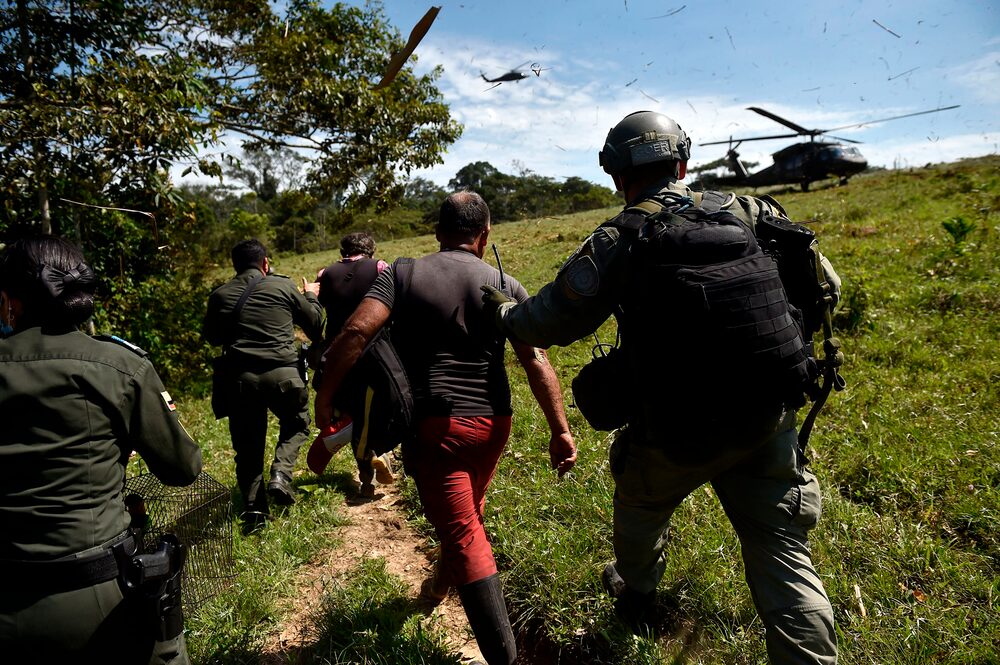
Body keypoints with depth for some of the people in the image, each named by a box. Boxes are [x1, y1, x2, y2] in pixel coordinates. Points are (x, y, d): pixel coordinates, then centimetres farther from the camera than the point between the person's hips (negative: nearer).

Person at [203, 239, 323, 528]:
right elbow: (315, 324, 12)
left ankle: (254, 509, 14)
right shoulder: (284, 286, 2)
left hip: (240, 377, 2)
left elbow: (212, 337, 23)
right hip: (283, 373, -2)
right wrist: (311, 296, 29)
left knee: (248, 445, 14)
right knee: (296, 424, 23)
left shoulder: (220, 295, 9)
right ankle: (281, 474, 2)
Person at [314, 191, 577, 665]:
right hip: (492, 422, 4)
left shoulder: (403, 273, -4)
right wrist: (560, 430, -6)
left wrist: (325, 395, -8)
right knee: (468, 510, 28)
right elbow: (536, 363, -7)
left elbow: (357, 331, -17)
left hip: (433, 422, -4)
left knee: (463, 534, 0)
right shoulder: (506, 286, 1)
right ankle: (442, 582, 53)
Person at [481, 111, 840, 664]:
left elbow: (547, 323, -7)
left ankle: (634, 592, 54)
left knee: (640, 503, 28)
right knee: (782, 555, 12)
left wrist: (502, 312, 14)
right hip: (766, 425, 2)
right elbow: (824, 283, 7)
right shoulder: (749, 212, -1)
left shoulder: (616, 242, -12)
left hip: (676, 435, -1)